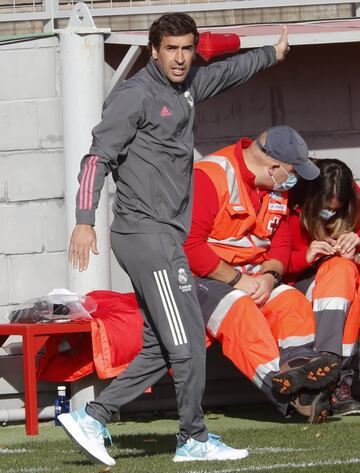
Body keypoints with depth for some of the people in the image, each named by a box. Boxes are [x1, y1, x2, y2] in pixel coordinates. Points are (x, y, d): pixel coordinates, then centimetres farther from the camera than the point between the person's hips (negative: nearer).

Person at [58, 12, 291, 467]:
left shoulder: (186, 88, 17)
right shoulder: (135, 95, -9)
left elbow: (227, 71, 37)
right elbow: (98, 156, -15)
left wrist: (272, 53, 54)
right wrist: (84, 221, -24)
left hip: (163, 237, 9)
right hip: (147, 234, -9)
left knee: (160, 349, 8)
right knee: (188, 341, -7)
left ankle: (92, 417, 9)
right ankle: (194, 439, 2)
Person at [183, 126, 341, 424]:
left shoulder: (277, 189, 8)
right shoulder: (210, 177, -20)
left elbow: (281, 244, 11)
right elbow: (189, 246, -25)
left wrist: (268, 276, -12)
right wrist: (236, 280, -23)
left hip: (248, 278, 8)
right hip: (197, 277, -8)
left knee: (292, 300, -14)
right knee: (238, 307, -34)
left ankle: (299, 362, -34)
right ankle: (277, 380, -48)